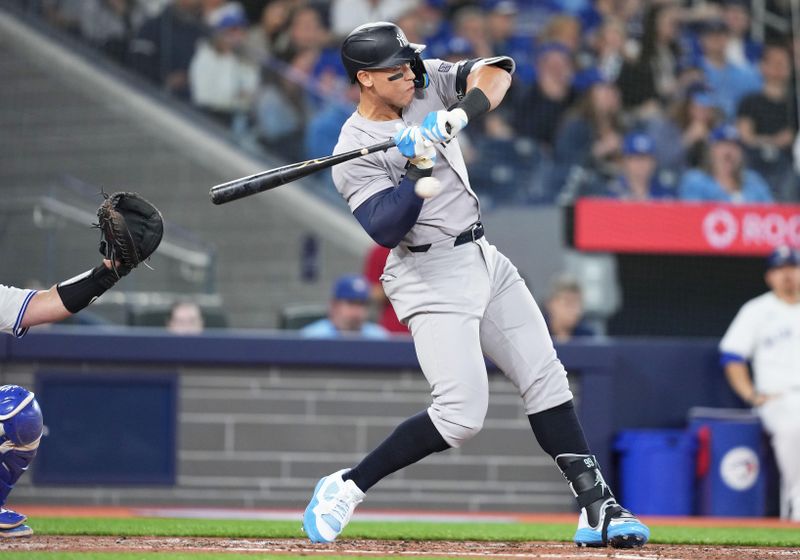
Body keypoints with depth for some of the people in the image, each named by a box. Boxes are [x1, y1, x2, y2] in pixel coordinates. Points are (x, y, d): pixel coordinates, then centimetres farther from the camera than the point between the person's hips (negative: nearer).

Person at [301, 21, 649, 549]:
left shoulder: (426, 81, 2)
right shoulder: (354, 154, -15)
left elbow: (495, 70, -10)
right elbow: (384, 230, -26)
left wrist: (459, 115, -26)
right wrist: (421, 169, -33)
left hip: (485, 260, 8)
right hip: (432, 277, -8)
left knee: (547, 380, 5)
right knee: (462, 415, -16)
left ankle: (597, 507, 7)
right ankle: (346, 487, -5)